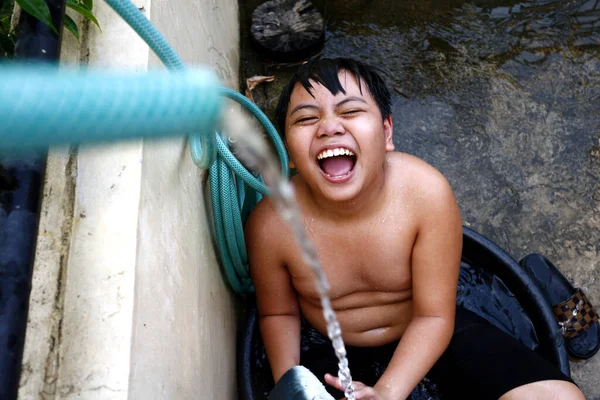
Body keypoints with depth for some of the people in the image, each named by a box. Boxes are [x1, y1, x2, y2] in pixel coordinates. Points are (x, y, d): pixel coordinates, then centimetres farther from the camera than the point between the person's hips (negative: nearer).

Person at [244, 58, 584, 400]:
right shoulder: (271, 225, -26)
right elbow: (278, 313, -4)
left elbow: (433, 316, -18)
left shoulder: (426, 192, -29)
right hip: (334, 349, 1)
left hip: (422, 331, 0)